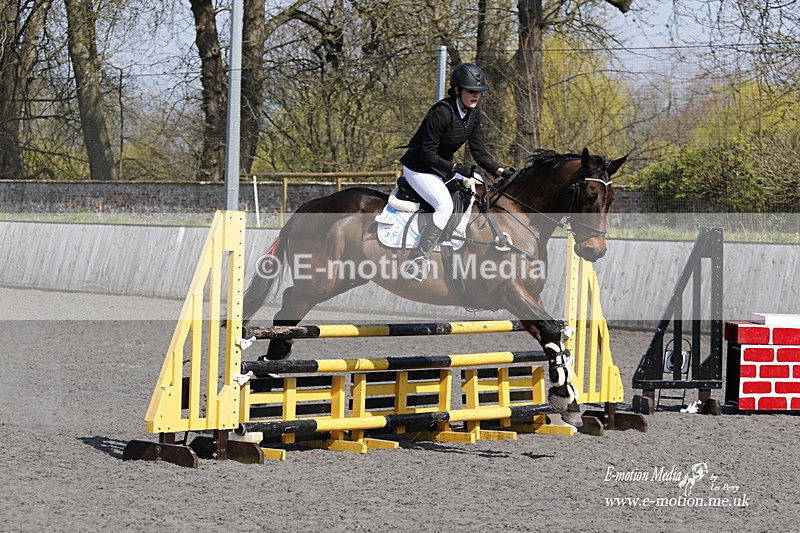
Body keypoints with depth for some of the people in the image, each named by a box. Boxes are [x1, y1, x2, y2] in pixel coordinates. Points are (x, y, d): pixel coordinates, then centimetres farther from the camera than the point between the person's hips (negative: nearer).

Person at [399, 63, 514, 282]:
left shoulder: (473, 113, 0)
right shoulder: (441, 112, -25)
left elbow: (480, 153, 3)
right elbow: (427, 154, -23)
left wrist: (500, 171, -11)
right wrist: (455, 168, -30)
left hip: (443, 168, 9)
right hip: (419, 169, -9)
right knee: (445, 206, -30)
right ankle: (419, 261, -31)